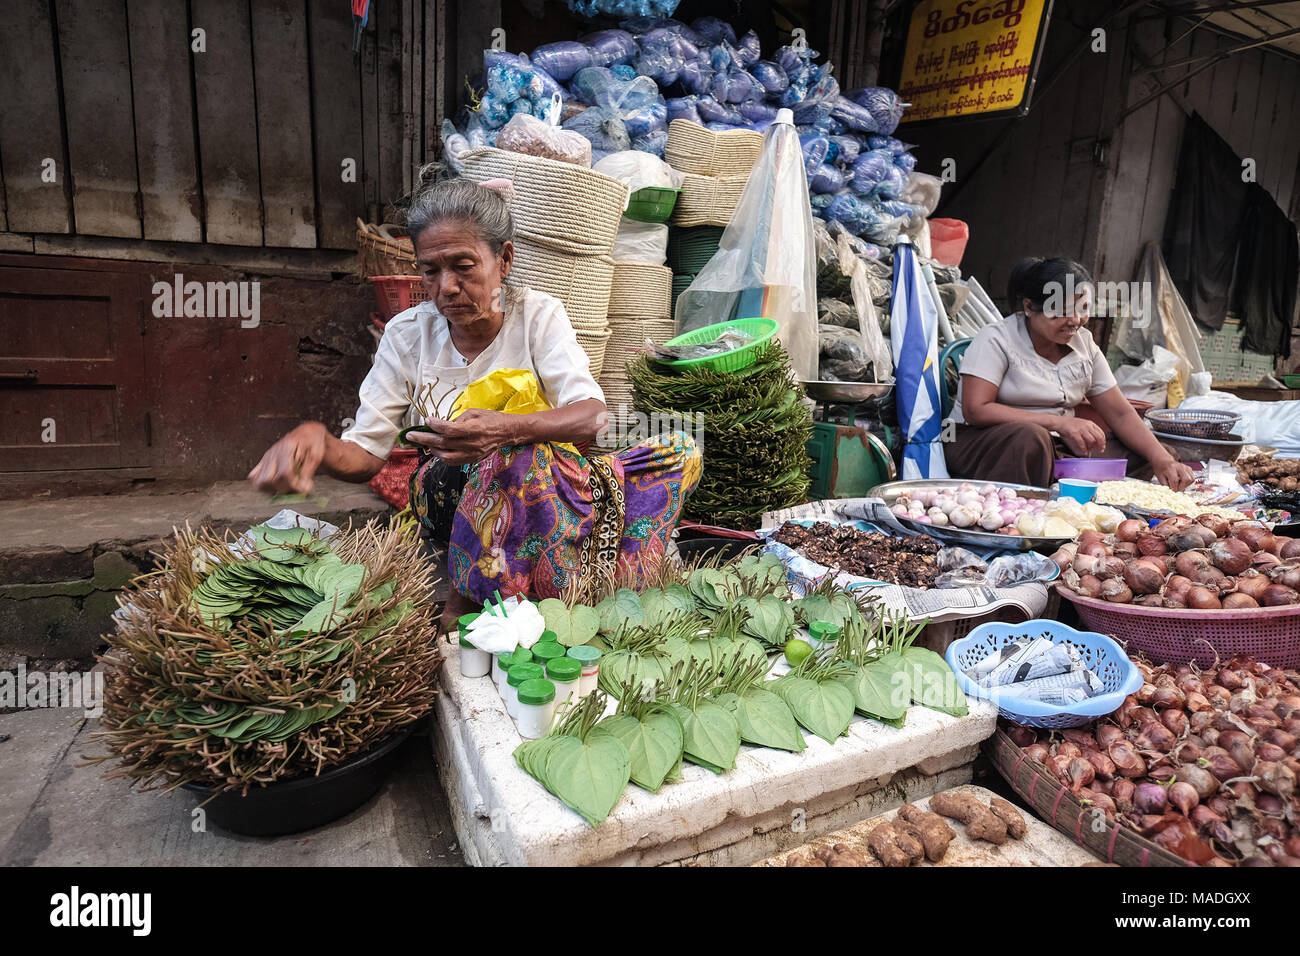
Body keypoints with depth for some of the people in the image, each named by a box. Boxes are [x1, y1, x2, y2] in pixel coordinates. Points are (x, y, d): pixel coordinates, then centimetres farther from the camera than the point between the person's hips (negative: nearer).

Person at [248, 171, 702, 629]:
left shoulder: (538, 315, -6)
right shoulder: (408, 334, -2)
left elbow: (593, 417, -22)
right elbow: (363, 456, -4)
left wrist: (507, 429, -42)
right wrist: (317, 441, -29)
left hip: (549, 491, 2)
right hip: (447, 496, -1)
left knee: (681, 450, -20)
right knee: (518, 456, -36)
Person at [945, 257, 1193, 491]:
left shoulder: (1084, 344, 10)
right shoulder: (996, 339, -9)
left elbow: (1120, 414, 10)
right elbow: (975, 410, -21)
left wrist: (1162, 459, -7)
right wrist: (1059, 422, -23)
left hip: (1055, 449, 7)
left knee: (1145, 455, -7)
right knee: (1030, 437, -37)